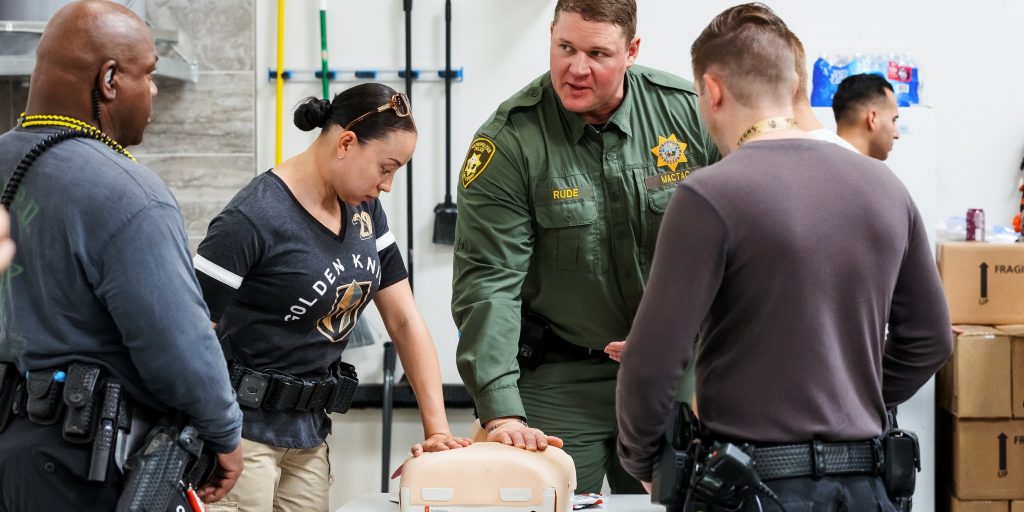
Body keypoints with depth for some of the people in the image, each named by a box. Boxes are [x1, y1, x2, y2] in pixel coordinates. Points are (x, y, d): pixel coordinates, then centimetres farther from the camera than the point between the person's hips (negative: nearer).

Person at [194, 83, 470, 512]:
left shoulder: (365, 210, 5)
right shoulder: (253, 218, -18)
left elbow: (406, 321, 7)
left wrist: (438, 430, 1)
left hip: (310, 429, 7)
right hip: (245, 427, -7)